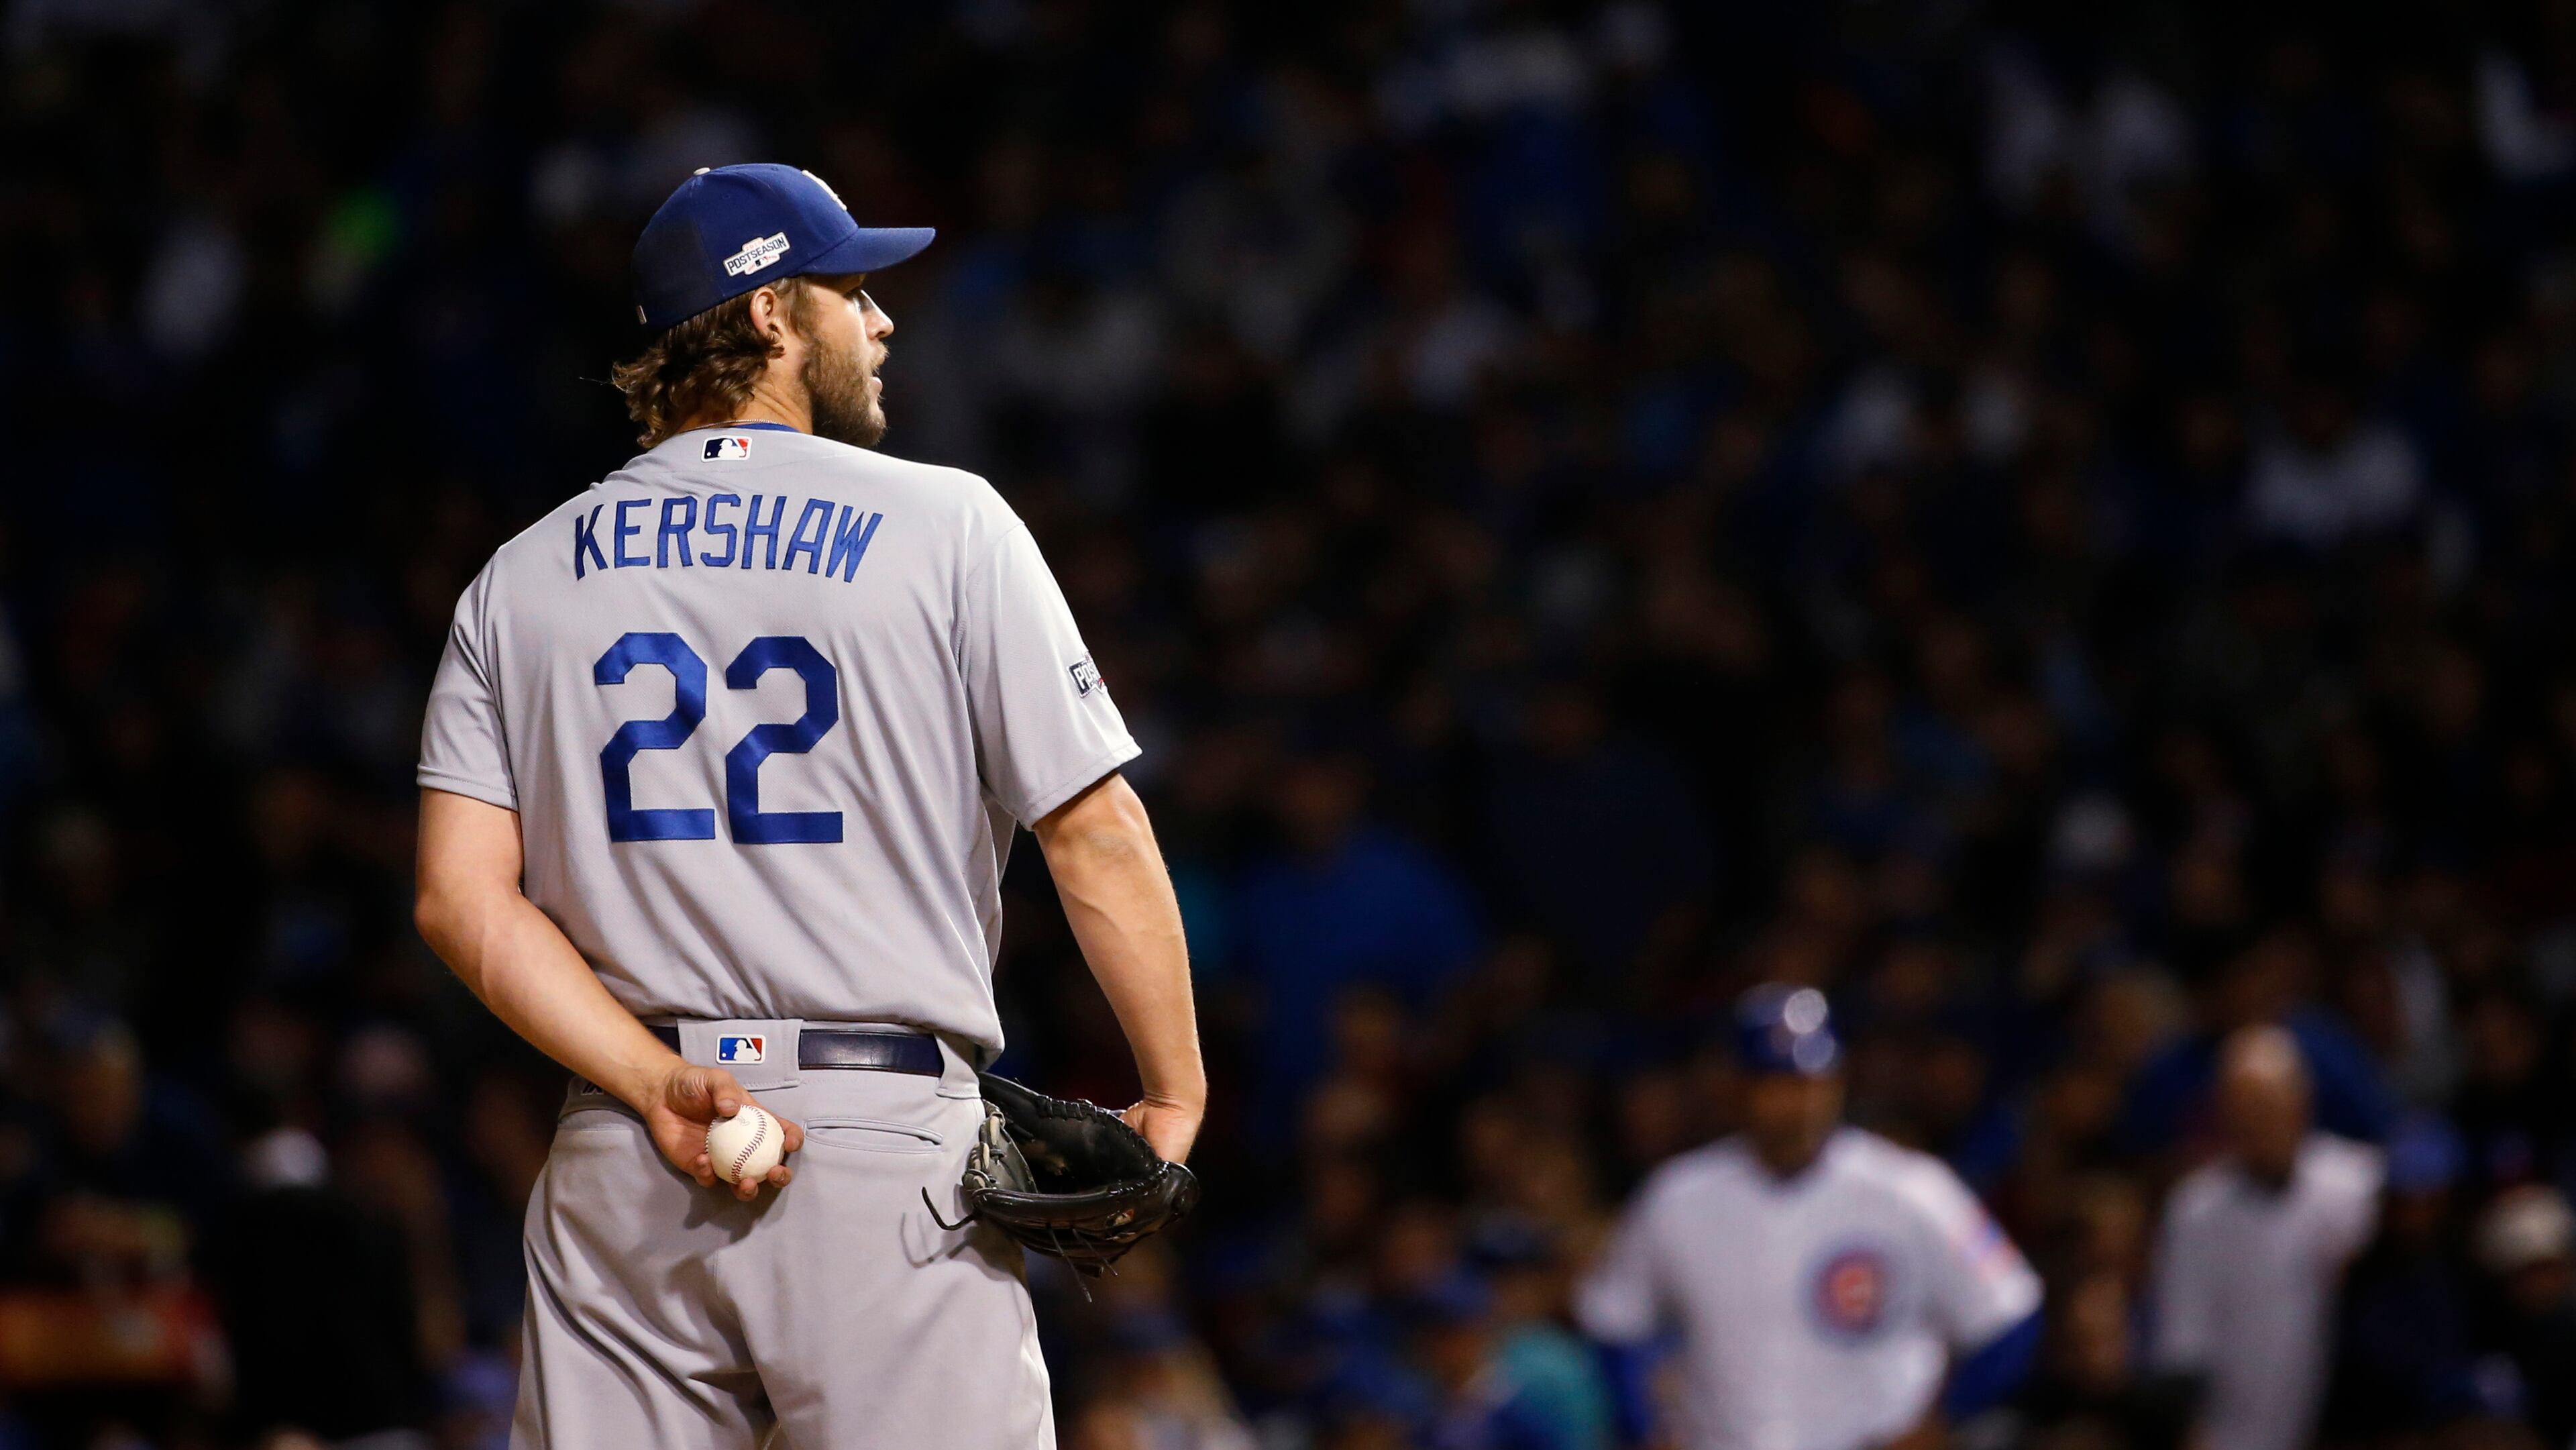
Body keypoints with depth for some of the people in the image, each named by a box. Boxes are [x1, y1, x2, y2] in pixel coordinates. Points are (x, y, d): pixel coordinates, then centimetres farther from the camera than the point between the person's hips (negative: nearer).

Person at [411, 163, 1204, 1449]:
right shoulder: (946, 526, 1)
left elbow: (461, 896, 1)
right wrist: (1174, 1101, 5)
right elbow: (1096, 841, -3)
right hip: (888, 1150, -4)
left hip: (618, 1158, 4)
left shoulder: (523, 576, 12)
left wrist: (656, 1083, -6)